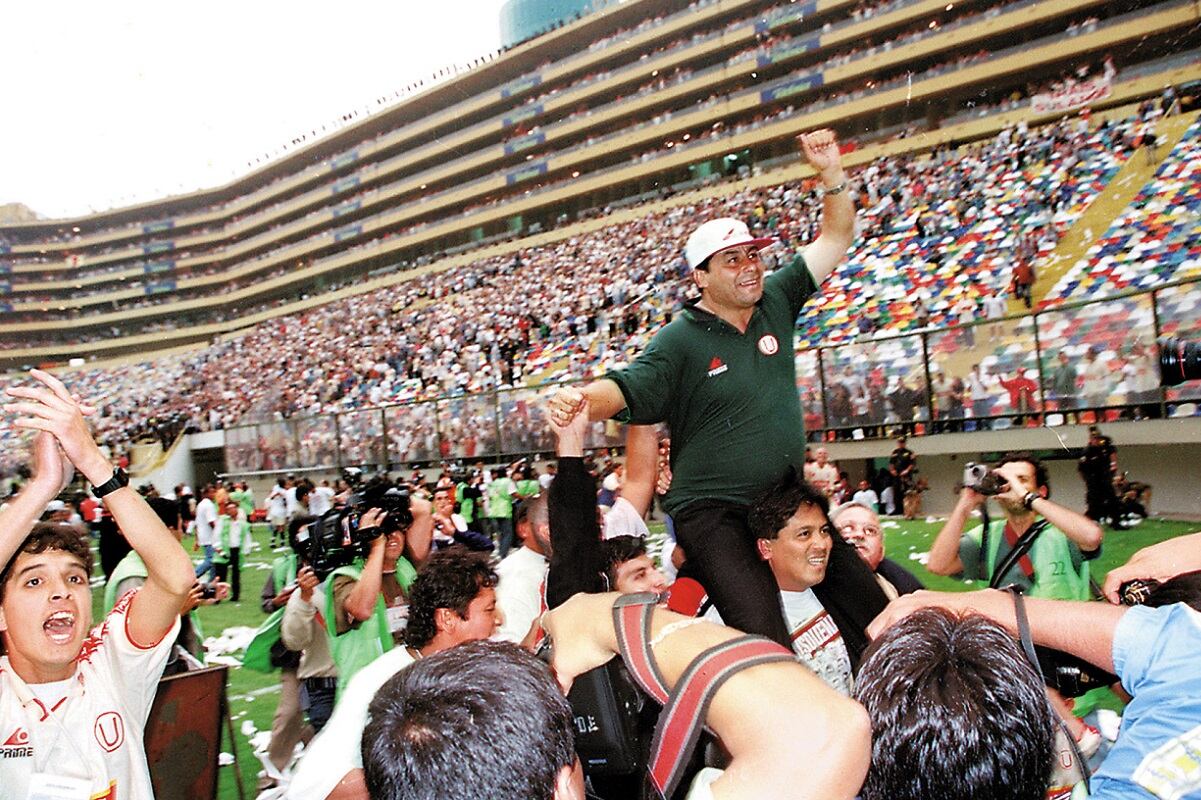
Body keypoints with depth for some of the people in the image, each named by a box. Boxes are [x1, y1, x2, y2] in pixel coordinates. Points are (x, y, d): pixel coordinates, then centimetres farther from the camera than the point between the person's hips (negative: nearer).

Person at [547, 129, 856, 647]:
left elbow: (835, 239, 11)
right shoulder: (681, 341, -10)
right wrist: (580, 399, -41)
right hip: (714, 514, -6)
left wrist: (831, 174, 0)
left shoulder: (775, 303, 5)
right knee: (764, 635, -17)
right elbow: (623, 390, -20)